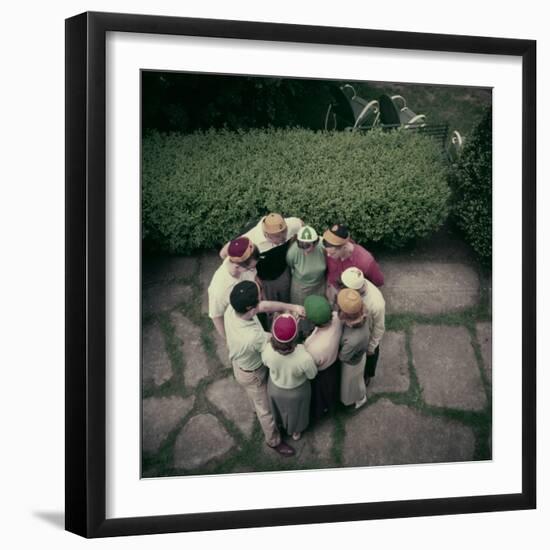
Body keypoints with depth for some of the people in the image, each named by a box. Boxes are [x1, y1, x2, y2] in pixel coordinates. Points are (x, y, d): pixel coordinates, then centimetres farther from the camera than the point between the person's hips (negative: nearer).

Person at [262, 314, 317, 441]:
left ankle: (279, 423, 68)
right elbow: (312, 374, -20)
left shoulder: (267, 351, -40)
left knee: (279, 405, 37)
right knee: (296, 409, 34)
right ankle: (295, 431, 63)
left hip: (275, 387, 1)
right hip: (297, 390, -1)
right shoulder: (305, 358, -45)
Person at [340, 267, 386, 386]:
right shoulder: (356, 283, -32)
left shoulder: (377, 304, -45)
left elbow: (379, 328, -25)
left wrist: (371, 347, -11)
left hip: (369, 337, -4)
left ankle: (366, 376, 60)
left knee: (369, 356, 29)